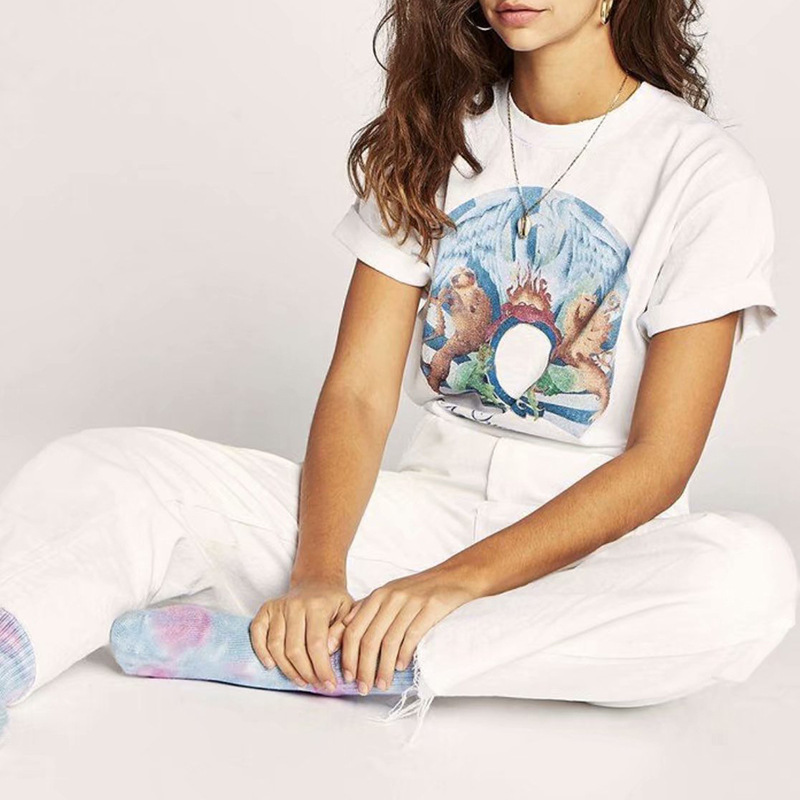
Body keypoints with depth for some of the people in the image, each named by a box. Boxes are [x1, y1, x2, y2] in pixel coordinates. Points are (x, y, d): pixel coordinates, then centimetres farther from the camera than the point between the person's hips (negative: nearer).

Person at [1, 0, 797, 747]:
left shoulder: (705, 175, -5)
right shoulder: (434, 141, 7)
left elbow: (661, 459, -12)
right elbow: (359, 391, -1)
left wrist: (457, 580, -24)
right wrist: (316, 574, -20)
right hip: (426, 507, 3)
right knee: (104, 467, -16)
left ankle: (284, 657, -37)